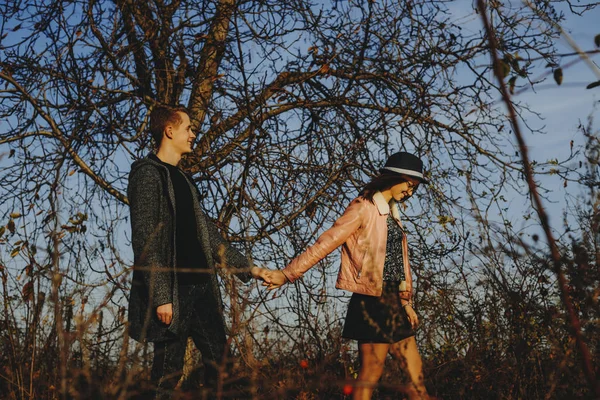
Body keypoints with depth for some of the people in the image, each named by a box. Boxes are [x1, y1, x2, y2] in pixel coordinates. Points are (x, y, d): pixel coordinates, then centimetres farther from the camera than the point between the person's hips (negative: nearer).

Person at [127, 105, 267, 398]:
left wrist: (245, 267, 18)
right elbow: (145, 240, -15)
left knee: (218, 358, 10)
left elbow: (206, 231, 21)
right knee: (168, 373, -2)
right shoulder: (148, 175, -8)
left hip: (201, 286, 8)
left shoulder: (181, 179, 18)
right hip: (172, 291, -8)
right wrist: (160, 296, -20)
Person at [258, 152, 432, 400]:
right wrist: (287, 275, -24)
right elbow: (325, 243, -18)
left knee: (416, 374, 10)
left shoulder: (391, 212, 16)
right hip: (373, 303, -9)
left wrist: (406, 302, 10)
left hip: (393, 303, 9)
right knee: (371, 374, -2)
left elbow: (399, 261, 15)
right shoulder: (364, 208, -10)